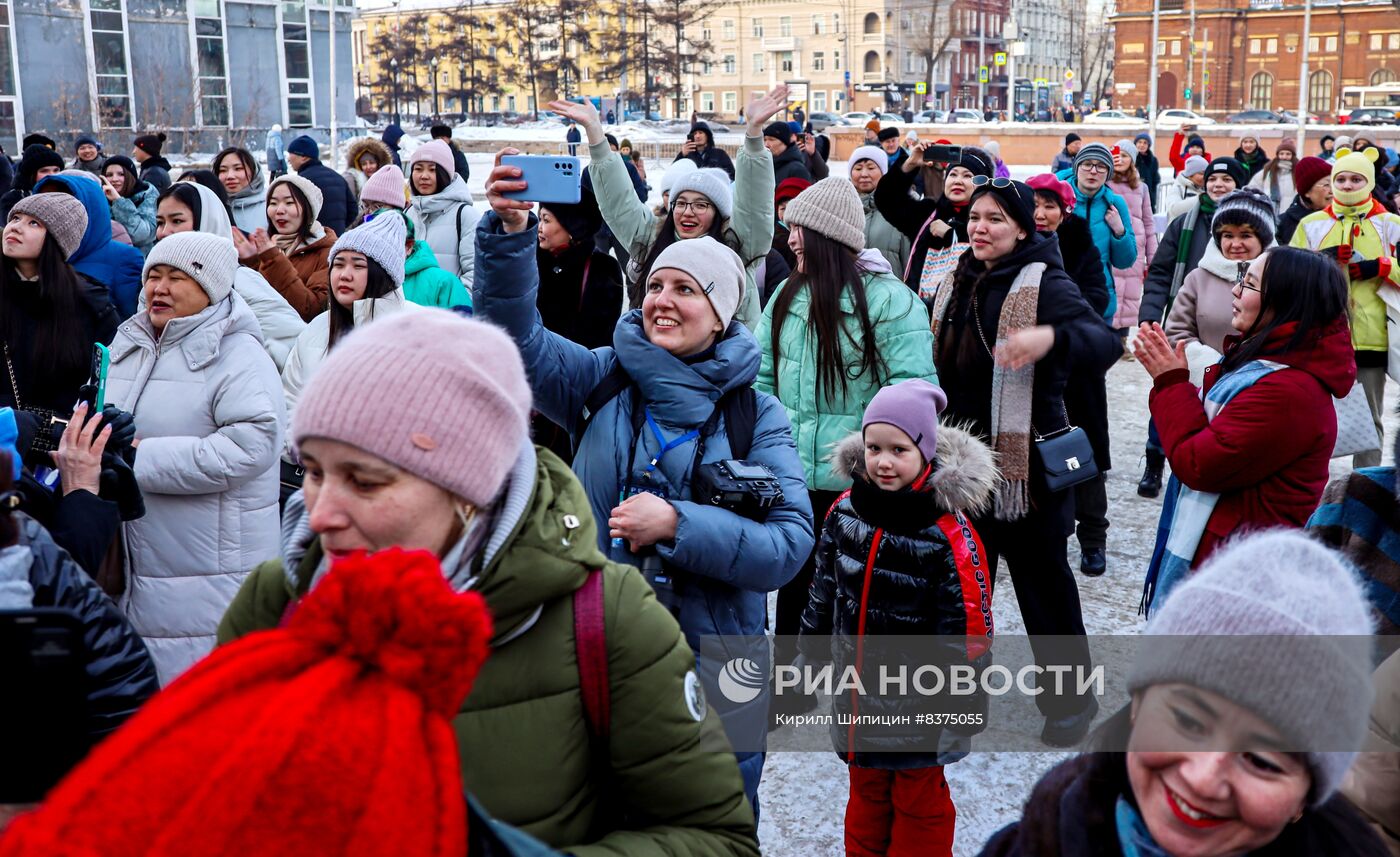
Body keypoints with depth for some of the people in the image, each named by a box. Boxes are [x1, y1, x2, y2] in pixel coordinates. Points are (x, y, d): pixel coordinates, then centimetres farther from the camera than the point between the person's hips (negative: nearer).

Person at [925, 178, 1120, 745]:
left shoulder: (1045, 284, -11)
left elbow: (1105, 341, -26)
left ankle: (1069, 699, 23)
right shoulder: (956, 284, 10)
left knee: (1042, 576, 5)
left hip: (1025, 460, -6)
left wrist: (1050, 337, -44)